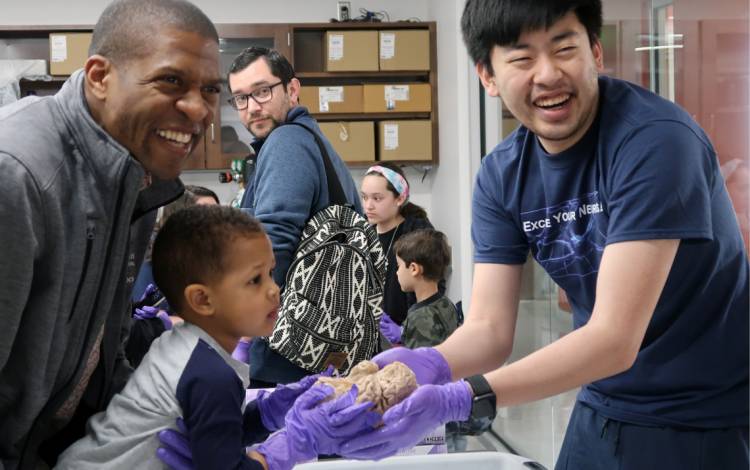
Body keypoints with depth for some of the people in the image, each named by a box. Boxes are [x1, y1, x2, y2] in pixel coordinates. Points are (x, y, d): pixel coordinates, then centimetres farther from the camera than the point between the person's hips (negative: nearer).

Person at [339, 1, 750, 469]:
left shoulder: (655, 139, -23)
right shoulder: (502, 175, -5)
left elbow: (615, 338, -28)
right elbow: (490, 329, -9)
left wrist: (459, 400, -37)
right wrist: (430, 365, -30)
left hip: (708, 420, -5)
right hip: (604, 411, 5)